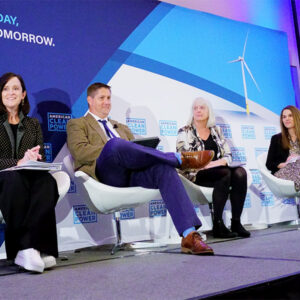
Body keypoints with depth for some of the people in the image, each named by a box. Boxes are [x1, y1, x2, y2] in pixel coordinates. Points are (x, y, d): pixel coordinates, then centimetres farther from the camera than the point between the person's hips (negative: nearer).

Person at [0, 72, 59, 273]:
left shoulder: (33, 124, 23)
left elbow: (41, 158, 14)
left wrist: (32, 160, -12)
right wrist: (19, 162, -20)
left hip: (30, 176, 2)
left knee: (47, 181, -34)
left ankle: (26, 246, -41)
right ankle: (29, 248, -39)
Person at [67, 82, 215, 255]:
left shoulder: (121, 127, 38)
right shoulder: (77, 124, 21)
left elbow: (136, 149, 25)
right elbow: (79, 151, 0)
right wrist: (110, 148, -11)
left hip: (131, 172, 5)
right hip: (105, 173, -4)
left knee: (164, 168, -28)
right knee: (116, 144, -38)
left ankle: (190, 236, -39)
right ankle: (181, 159, -30)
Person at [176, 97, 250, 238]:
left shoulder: (216, 130, 18)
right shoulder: (185, 132, 5)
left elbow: (228, 155, 12)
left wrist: (219, 162, -11)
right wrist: (204, 164, -18)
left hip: (219, 170, 4)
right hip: (196, 174, -4)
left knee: (240, 173, -26)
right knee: (225, 174, -32)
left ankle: (236, 222, -23)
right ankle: (217, 225, -28)